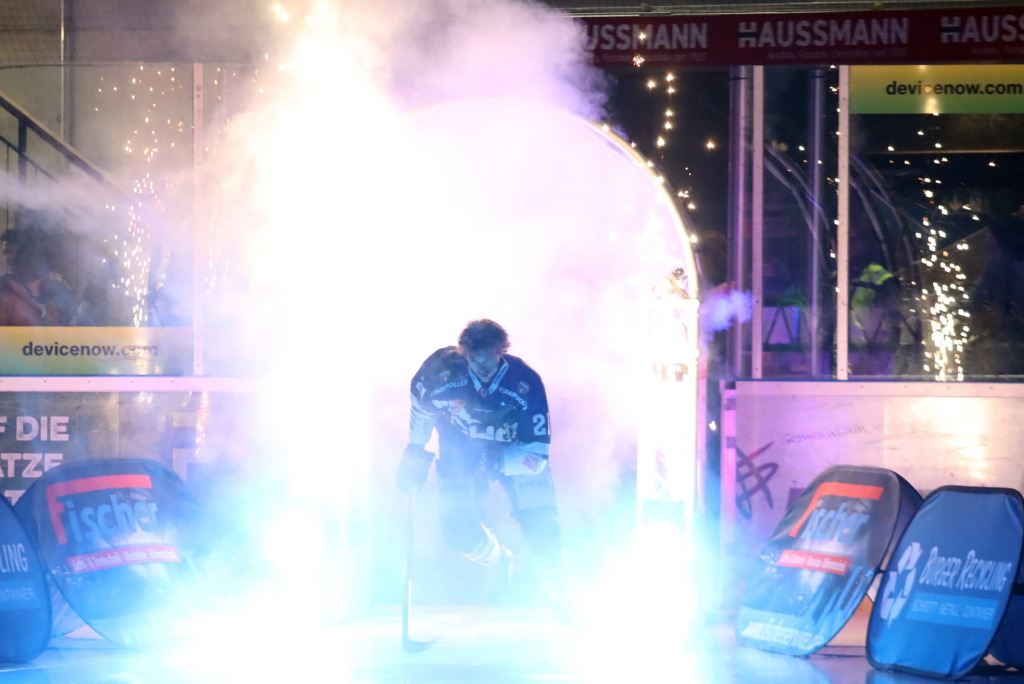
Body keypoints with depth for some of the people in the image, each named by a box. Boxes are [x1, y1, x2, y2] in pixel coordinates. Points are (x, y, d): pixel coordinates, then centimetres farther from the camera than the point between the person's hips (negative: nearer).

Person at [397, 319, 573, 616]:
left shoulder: (525, 382, -28)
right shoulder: (442, 369, -26)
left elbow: (537, 451, -25)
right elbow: (420, 400, -1)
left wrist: (493, 461, -38)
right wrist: (417, 450, 5)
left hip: (515, 451, -1)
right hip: (461, 453, 2)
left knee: (541, 525, -15)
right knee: (460, 532, -11)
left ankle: (564, 608, 7)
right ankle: (499, 560, 27)